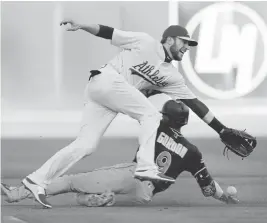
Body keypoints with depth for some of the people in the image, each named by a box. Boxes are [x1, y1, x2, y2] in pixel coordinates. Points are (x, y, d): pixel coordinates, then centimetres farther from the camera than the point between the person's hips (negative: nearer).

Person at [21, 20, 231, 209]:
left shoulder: (172, 76, 18)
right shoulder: (146, 43, 1)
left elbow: (195, 103, 18)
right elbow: (109, 32, 0)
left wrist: (223, 131, 15)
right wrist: (81, 25, -14)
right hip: (106, 79, -7)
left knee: (86, 145, -5)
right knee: (151, 114, -11)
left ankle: (37, 180, -7)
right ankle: (146, 167, -20)